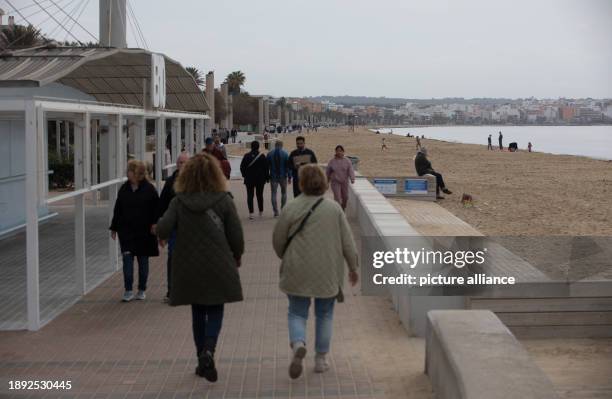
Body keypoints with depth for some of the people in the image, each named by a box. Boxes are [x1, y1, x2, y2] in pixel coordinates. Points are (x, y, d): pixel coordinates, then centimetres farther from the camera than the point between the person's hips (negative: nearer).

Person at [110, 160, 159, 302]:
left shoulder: (149, 189, -5)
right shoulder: (124, 189, 5)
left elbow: (155, 209, -4)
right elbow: (117, 210, 10)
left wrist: (154, 224, -13)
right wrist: (114, 228, 9)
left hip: (144, 231, -2)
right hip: (126, 230, 2)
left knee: (143, 260, 7)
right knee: (127, 258, -6)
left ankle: (142, 290, 18)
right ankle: (128, 290, -2)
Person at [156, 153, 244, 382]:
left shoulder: (179, 202, -5)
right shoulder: (224, 200, -7)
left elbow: (163, 228, -16)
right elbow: (236, 234, -6)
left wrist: (162, 238, 8)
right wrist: (237, 256, 13)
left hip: (189, 267, 2)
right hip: (218, 266, -2)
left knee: (198, 312, 15)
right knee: (215, 311, 8)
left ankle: (202, 361, 20)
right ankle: (208, 350, -16)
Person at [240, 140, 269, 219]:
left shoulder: (246, 156, -4)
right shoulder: (262, 156, -7)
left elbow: (242, 167, 0)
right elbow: (266, 168, -4)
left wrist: (244, 175, 13)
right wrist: (266, 177, 5)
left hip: (249, 179, 0)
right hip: (260, 179, 0)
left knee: (250, 195, 2)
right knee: (260, 195, 12)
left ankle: (251, 213, -6)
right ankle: (261, 212, 20)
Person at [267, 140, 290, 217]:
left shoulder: (270, 154, -2)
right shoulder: (285, 153, -4)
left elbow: (267, 166, 1)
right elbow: (288, 166, -5)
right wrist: (289, 177, 0)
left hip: (273, 176, 0)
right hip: (283, 176, 0)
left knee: (274, 194, 4)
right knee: (284, 193, 13)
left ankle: (276, 211, -1)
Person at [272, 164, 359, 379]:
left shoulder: (291, 208, -7)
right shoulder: (334, 208, -5)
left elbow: (278, 240, 0)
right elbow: (347, 242, -1)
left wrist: (286, 259, 20)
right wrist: (353, 267, 11)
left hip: (298, 272, -1)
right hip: (327, 273, 1)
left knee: (297, 312, 10)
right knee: (324, 314, 16)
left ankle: (298, 344, -17)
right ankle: (321, 358, 19)